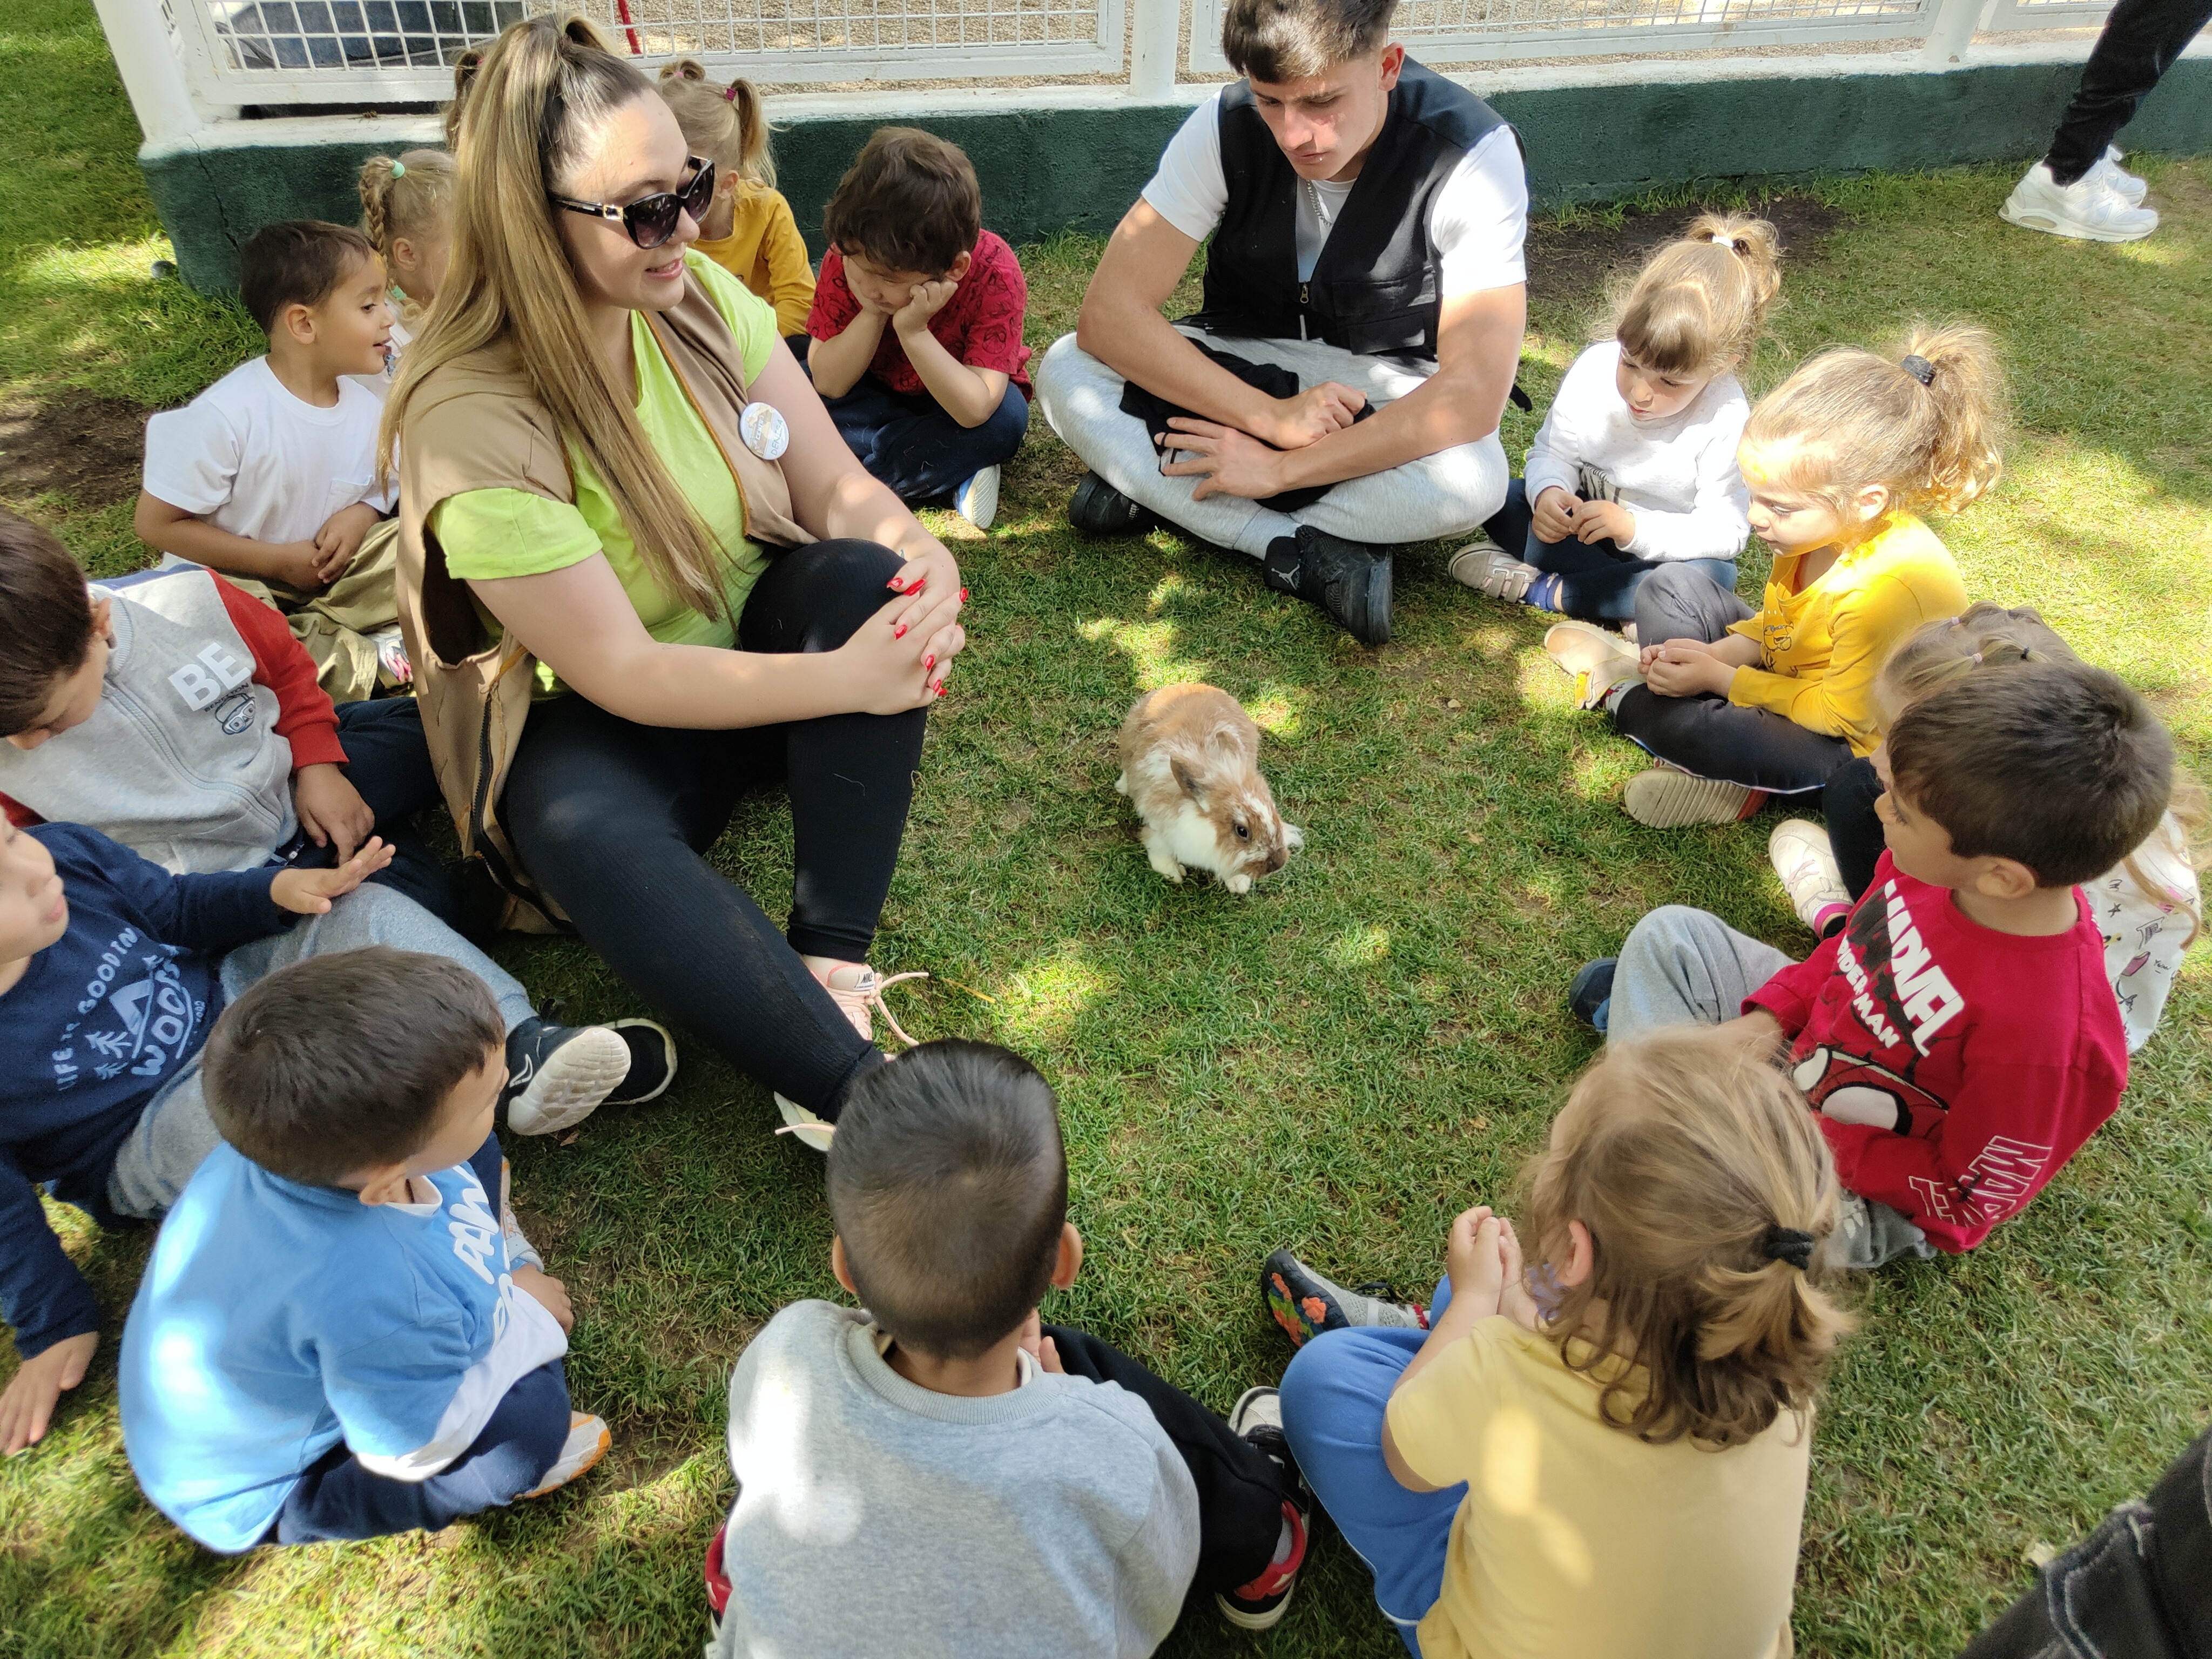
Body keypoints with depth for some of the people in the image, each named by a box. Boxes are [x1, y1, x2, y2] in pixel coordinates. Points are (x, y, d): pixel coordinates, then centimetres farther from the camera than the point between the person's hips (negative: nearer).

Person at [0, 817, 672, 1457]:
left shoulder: (64, 854, -17)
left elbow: (173, 907, 4)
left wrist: (276, 889, -14)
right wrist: (54, 1328, -6)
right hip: (144, 1138, -5)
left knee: (364, 914, -13)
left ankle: (521, 1054, -25)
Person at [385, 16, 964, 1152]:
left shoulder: (700, 297, -8)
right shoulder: (472, 416, -24)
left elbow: (836, 487, -7)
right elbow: (623, 676, -25)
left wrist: (921, 557, -30)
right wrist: (844, 681, -32)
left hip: (758, 639, 5)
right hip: (597, 726, -5)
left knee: (866, 573, -27)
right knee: (583, 831, -38)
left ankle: (832, 968, -30)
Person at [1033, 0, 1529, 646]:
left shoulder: (1473, 156, -24)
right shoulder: (1225, 127, -18)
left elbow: (1474, 394, -31)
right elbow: (1108, 313, -23)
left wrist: (1279, 469, -33)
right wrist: (1272, 416, -31)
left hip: (1384, 388, -2)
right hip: (1243, 364, 2)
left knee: (1475, 477, -36)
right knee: (1064, 374, -24)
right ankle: (1308, 557, -27)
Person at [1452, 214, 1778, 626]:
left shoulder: (1726, 419, -24)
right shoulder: (1596, 368, -16)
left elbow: (1725, 531, -24)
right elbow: (1553, 451, -7)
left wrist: (1633, 528, -39)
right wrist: (1548, 492, -32)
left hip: (1659, 543, -3)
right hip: (1585, 517, 3)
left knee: (1713, 575, -34)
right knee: (1499, 495, -20)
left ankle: (1542, 588, -28)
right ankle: (1630, 602, -26)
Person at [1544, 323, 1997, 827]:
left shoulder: (1891, 588, -37)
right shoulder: (1826, 526, -12)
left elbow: (1840, 714, -28)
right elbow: (1773, 623, 3)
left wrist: (1719, 677, -25)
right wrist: (1717, 655, -15)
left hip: (1855, 743, -8)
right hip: (1793, 673, 9)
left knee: (1685, 728, -31)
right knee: (1670, 586, 10)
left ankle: (1620, 694, -1)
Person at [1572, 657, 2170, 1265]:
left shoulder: (2049, 1037, -37)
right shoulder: (1931, 862, -18)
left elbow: (1965, 1198, -22)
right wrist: (1772, 1012, -6)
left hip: (1864, 1189, -6)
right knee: (1670, 933, 5)